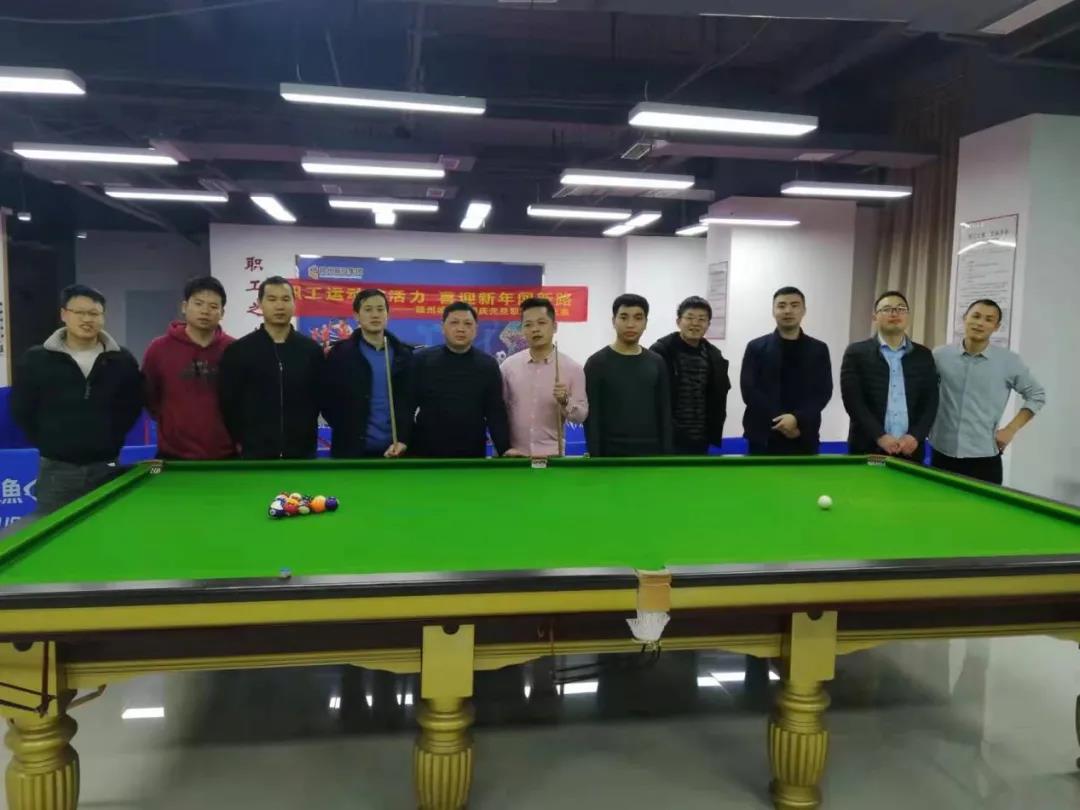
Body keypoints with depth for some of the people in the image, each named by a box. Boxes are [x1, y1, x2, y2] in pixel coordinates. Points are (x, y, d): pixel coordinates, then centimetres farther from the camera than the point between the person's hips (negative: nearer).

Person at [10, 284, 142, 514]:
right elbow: (20, 409, 6)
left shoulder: (122, 361, 2)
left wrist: (112, 439, 4)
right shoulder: (36, 360, -1)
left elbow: (133, 405, 11)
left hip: (106, 469, 1)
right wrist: (48, 444, 3)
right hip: (57, 470, -1)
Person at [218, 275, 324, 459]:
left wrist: (308, 435, 6)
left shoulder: (311, 349, 4)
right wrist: (240, 440, 0)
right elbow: (228, 403, 1)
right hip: (255, 452, -2)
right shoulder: (238, 351, -1)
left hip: (302, 452, 2)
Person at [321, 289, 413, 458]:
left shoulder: (403, 354, 7)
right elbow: (327, 399, 2)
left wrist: (403, 439, -8)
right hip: (352, 450, -2)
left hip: (394, 450, 2)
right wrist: (349, 433, -2)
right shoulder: (341, 353, 0)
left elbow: (411, 400, 3)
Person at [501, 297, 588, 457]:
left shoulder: (572, 369, -3)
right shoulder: (508, 366, 1)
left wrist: (565, 402, -19)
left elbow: (581, 415, 0)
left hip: (551, 455, -1)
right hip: (514, 455, 1)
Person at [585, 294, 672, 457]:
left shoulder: (656, 363, 7)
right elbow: (591, 417, -7)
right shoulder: (597, 363, -4)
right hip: (612, 456, -4)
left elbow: (665, 414, 8)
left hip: (650, 456, 4)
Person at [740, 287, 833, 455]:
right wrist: (779, 422, -13)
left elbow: (824, 392, 0)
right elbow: (749, 391, -3)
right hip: (764, 438, -1)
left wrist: (798, 419, -16)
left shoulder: (818, 349, 8)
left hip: (804, 439, 1)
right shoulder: (756, 347, 5)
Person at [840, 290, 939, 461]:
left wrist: (915, 436, -9)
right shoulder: (857, 352, 1)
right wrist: (879, 436, -14)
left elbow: (931, 401, 6)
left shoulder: (923, 356, 10)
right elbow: (853, 400, -7)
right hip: (868, 448, -2)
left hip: (910, 451, 2)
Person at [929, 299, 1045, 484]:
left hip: (983, 459, -1)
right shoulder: (940, 355, 1)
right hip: (942, 455, 1)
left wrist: (1011, 430, 1)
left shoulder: (1009, 361, -1)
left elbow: (1036, 395, 9)